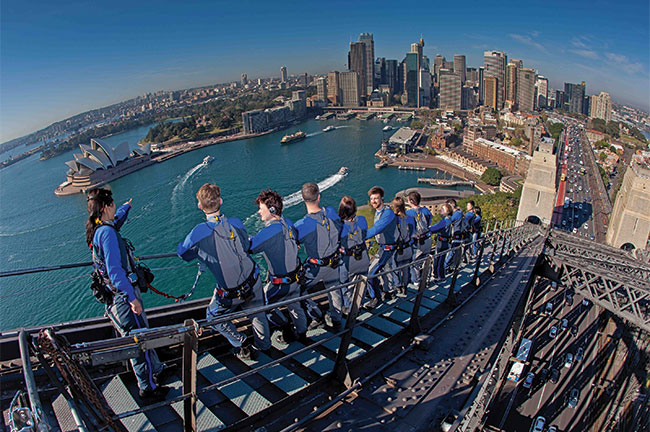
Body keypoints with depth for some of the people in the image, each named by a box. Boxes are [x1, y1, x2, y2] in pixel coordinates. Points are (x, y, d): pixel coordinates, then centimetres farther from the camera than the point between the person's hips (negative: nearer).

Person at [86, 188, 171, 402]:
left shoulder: (98, 229, 9)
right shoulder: (107, 232, -22)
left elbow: (116, 221, 35)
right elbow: (114, 270, -28)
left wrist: (125, 208, 55)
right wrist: (132, 298, -27)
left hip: (117, 296, 10)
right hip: (123, 296, -10)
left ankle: (157, 370, 40)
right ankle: (148, 389, 17)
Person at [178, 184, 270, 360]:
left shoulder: (199, 233, -23)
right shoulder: (236, 223, -11)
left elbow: (182, 253, -3)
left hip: (230, 293, -3)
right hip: (253, 281, 4)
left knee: (214, 317, 25)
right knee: (257, 312, 28)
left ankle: (242, 345, 22)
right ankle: (264, 344, 46)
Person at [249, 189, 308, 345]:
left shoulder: (269, 231, -28)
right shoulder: (288, 223, -5)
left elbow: (248, 247, -23)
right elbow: (298, 238, 12)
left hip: (280, 284, -7)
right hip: (296, 278, 7)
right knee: (295, 306, 25)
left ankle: (287, 332, 25)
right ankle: (302, 335, 43)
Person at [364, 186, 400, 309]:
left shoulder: (388, 213, -24)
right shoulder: (378, 211, 6)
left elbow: (376, 229, -34)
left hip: (388, 248, -10)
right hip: (383, 247, 10)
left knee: (371, 273, -11)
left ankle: (376, 298, 5)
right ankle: (388, 292, 43)